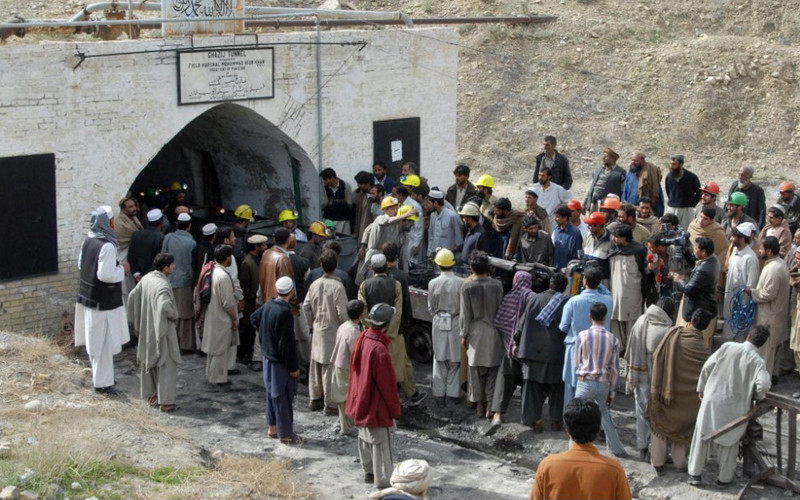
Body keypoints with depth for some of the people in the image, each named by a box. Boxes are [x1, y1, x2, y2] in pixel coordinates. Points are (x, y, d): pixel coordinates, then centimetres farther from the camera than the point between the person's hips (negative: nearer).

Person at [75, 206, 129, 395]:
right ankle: (103, 383, 7)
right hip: (104, 302, -9)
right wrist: (122, 269, -10)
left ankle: (99, 375, 31)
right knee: (104, 342, 0)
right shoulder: (107, 246, -23)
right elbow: (106, 275, -27)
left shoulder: (88, 240, 4)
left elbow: (81, 265, 14)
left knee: (95, 340, 19)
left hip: (88, 297, 9)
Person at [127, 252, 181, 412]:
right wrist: (175, 316, -18)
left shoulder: (146, 279, 0)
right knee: (166, 365, 1)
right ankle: (165, 401, 3)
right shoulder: (162, 285, -24)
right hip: (162, 330, -8)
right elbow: (165, 306, -38)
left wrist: (138, 319, 14)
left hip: (146, 329, 8)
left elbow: (133, 296, 7)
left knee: (148, 361, 19)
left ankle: (151, 395, 31)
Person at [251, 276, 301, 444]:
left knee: (272, 393, 21)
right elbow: (286, 344, -24)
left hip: (268, 356, 9)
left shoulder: (268, 305, -1)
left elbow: (254, 318, 20)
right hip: (280, 362, -9)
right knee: (283, 397, 3)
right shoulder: (284, 313, -27)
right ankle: (285, 434, 13)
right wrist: (293, 367, -16)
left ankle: (272, 427, 33)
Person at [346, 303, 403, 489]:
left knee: (365, 438, 22)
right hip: (376, 406, -9)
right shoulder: (379, 350, -30)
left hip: (361, 401, 9)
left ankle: (369, 472, 38)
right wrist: (395, 410, -9)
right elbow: (387, 384, -22)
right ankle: (383, 482, 13)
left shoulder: (362, 338, -3)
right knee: (381, 445, 4)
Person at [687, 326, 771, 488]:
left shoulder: (727, 347, -5)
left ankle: (695, 474, 21)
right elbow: (763, 385, -23)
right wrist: (758, 396, 0)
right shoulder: (758, 361, -10)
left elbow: (707, 366, -3)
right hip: (734, 407, -1)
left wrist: (701, 388, 10)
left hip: (712, 400, 2)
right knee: (729, 441, 16)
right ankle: (724, 477, 25)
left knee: (702, 435, 14)